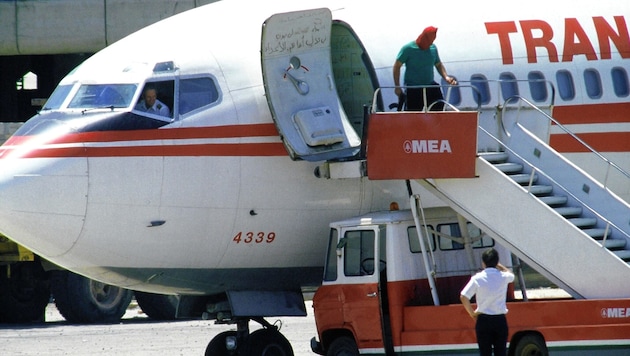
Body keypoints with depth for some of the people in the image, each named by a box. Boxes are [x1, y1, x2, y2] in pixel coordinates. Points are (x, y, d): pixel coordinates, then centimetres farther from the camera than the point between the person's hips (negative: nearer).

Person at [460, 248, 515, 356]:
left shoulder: (478, 278, -7)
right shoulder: (503, 277, -1)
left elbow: (463, 297, -13)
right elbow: (511, 275, 25)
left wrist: (472, 313, 0)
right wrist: (498, 265, 30)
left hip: (483, 320, -1)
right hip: (500, 320, 1)